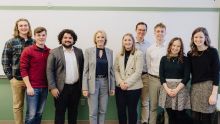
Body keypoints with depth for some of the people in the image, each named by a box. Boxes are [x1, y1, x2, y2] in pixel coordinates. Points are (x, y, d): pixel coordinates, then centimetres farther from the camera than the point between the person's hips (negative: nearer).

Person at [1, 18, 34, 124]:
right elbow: (5, 61, 0)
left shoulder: (33, 42, 3)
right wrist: (10, 77, -5)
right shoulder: (11, 42, 0)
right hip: (17, 79, -1)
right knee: (18, 105, 10)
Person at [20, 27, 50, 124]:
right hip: (32, 87, -3)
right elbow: (23, 69, -7)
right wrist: (29, 87, -12)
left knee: (39, 113, 11)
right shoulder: (27, 51, -4)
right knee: (31, 114, -2)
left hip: (44, 88, 4)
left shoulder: (49, 52, 7)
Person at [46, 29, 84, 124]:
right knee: (60, 112, 7)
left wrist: (82, 85, 6)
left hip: (76, 87, 3)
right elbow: (49, 71, -7)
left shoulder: (79, 52, 6)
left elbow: (82, 69, 9)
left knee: (73, 112, 14)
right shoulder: (54, 52, -4)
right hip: (61, 88, -3)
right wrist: (52, 87, -13)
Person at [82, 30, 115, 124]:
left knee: (102, 111, 11)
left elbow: (111, 70, 8)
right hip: (93, 83, -3)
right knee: (93, 112, 2)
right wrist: (85, 87, -9)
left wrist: (112, 87, 5)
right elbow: (85, 70, -4)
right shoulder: (89, 51, -3)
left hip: (105, 83, 3)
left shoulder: (110, 52, 6)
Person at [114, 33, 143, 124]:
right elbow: (116, 70, 5)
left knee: (132, 111, 8)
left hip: (133, 87, -4)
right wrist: (120, 82, -10)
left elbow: (138, 72, -12)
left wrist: (127, 83, -17)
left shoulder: (138, 54, -5)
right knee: (120, 110, 10)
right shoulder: (119, 55, 8)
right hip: (120, 87, 4)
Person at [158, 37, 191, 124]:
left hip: (180, 88, -2)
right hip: (166, 88, 2)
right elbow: (161, 75, 2)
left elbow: (187, 76, -4)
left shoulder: (185, 59, 2)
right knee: (171, 116, 6)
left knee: (180, 116, -2)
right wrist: (167, 89, -10)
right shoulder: (164, 59, 7)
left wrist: (177, 89, -13)